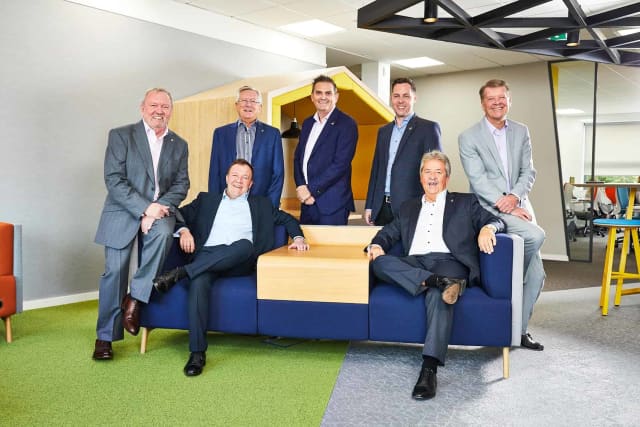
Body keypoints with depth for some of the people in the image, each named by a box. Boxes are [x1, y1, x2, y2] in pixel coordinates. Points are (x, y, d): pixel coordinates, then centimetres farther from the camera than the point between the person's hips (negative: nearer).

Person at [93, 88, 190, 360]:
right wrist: (145, 207, -17)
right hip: (124, 212, -2)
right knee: (115, 271, -6)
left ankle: (135, 298, -14)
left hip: (160, 210, 2)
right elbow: (114, 179, -8)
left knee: (163, 233, -32)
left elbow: (181, 185, 6)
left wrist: (159, 209, -12)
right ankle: (105, 336, 11)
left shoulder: (179, 145, 11)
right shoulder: (120, 136, 1)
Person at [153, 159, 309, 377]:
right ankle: (197, 353, -34)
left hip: (240, 261, 0)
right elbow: (180, 214, 20)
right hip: (207, 254, 0)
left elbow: (287, 218, 27)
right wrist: (184, 230, -2)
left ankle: (180, 272, -35)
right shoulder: (207, 199, 28)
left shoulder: (261, 204, 28)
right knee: (199, 282, -35)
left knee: (245, 244, -37)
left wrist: (298, 237, 8)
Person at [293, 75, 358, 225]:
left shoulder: (347, 124, -6)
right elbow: (298, 158, 14)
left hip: (332, 204, -6)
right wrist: (301, 187, -3)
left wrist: (311, 189, -14)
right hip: (307, 202, 6)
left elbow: (340, 163, -15)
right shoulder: (307, 123, 16)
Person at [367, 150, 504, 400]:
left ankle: (429, 370, -44)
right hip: (413, 265, 3)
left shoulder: (465, 203, 23)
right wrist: (377, 245, 0)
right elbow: (387, 234, 25)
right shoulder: (408, 208, 31)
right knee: (380, 262, -29)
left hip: (449, 262, -3)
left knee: (438, 296, -38)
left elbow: (497, 221, 15)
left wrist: (487, 228, -11)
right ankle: (440, 283, -39)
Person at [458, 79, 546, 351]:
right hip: (490, 208, -5)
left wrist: (514, 197, -13)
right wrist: (505, 206, -18)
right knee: (535, 235, -29)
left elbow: (528, 171, 6)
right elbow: (478, 180, -11)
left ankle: (519, 329, 17)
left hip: (518, 205, 5)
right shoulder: (468, 137, -4)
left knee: (536, 274, 1)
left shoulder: (521, 132, 11)